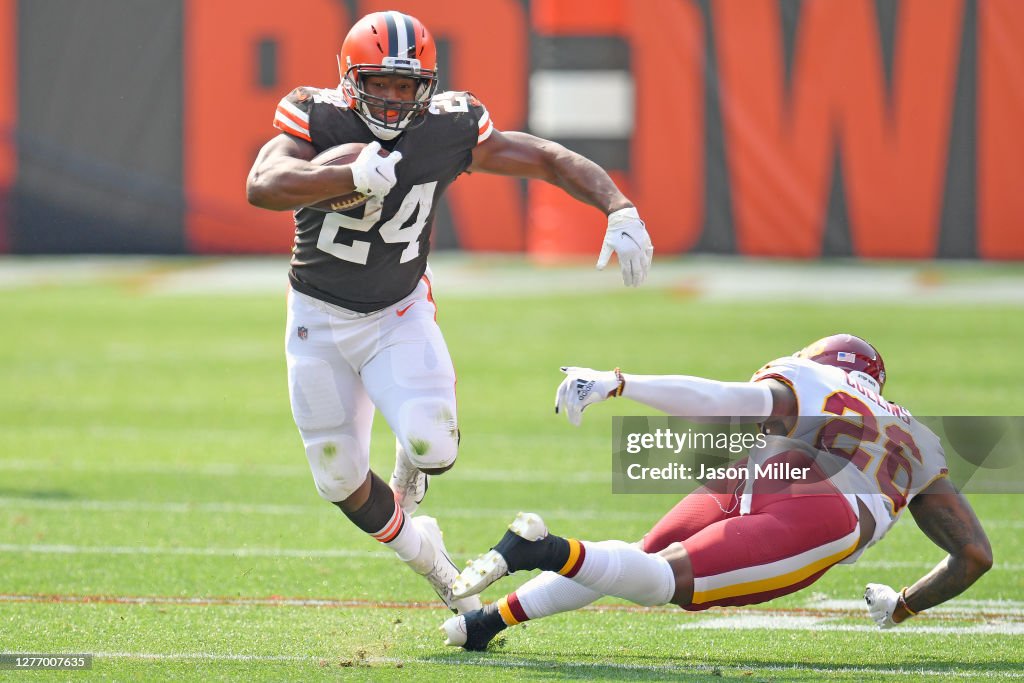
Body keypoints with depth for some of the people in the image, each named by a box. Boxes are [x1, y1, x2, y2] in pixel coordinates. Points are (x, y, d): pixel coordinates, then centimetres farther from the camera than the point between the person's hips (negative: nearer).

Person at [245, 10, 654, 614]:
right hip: (321, 317, 0)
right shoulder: (319, 119, -20)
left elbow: (552, 160, -8)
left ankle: (410, 477, 16)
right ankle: (427, 557, 33)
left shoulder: (449, 130, -16)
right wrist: (354, 177, -49)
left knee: (433, 445, -23)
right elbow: (264, 186, -37)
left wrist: (621, 210, -23)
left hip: (400, 314, 0)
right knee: (340, 479, 5)